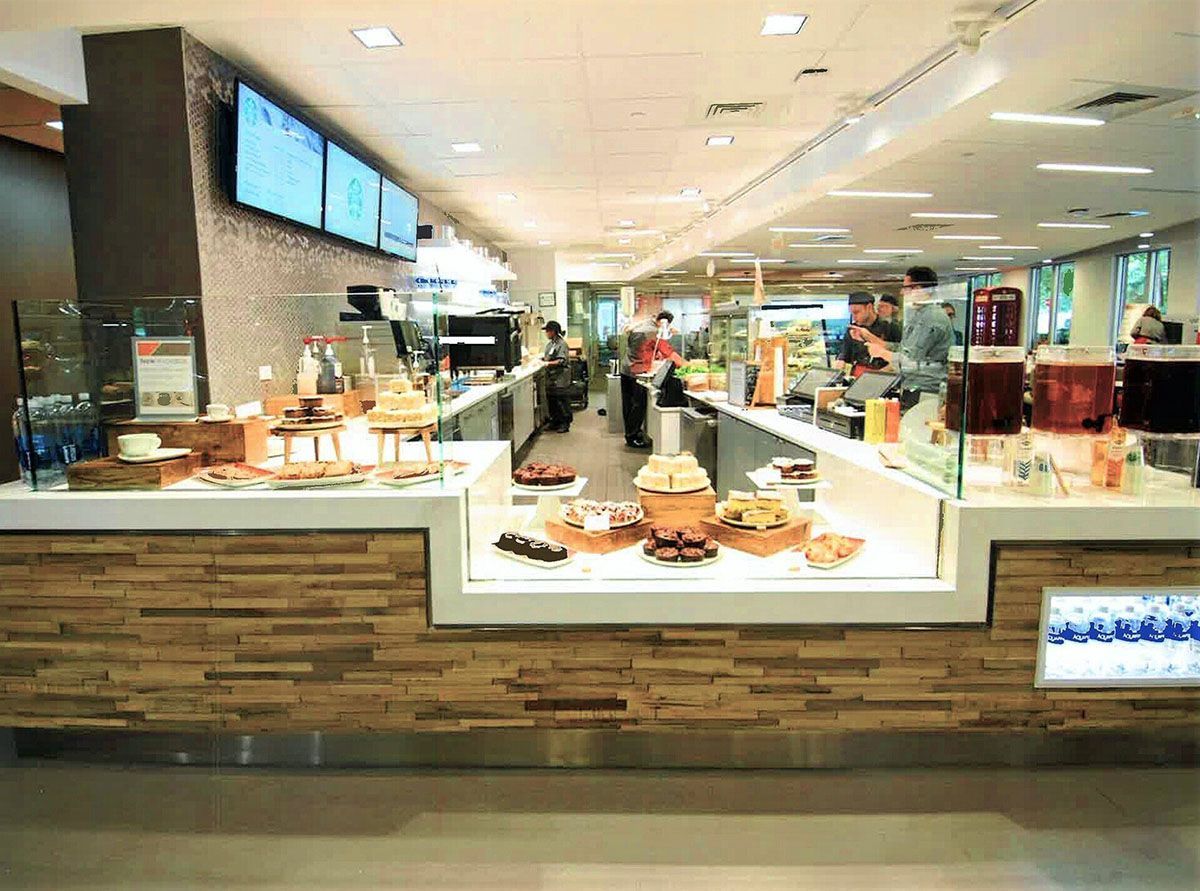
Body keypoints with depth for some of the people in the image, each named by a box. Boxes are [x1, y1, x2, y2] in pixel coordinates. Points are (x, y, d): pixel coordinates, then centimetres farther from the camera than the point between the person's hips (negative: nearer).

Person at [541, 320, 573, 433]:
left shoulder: (562, 344, -12)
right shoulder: (549, 343, 13)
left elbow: (561, 361, -20)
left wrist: (547, 363, -23)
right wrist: (540, 359, 2)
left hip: (561, 378, -9)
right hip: (551, 377, 9)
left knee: (562, 400, -4)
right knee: (551, 400, 12)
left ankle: (565, 424, 3)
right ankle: (555, 422, 23)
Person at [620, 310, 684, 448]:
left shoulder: (636, 326, 11)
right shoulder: (656, 333, -12)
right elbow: (670, 354, -10)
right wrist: (685, 364, 0)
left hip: (625, 369, 8)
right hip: (638, 373, -8)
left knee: (628, 404, 13)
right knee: (638, 405, 0)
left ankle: (630, 433, 22)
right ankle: (632, 437, 3)